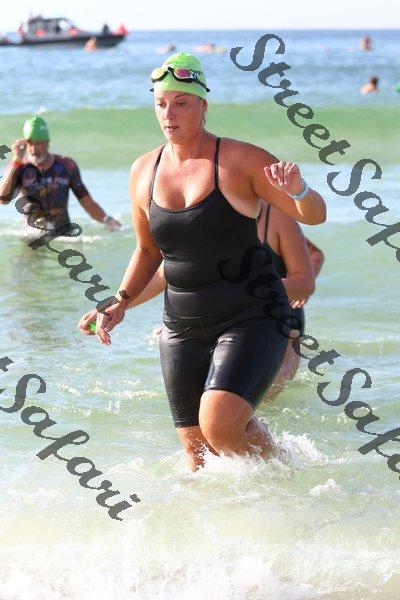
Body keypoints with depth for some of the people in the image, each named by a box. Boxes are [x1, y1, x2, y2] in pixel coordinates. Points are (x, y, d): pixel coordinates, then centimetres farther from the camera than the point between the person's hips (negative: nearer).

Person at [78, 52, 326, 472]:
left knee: (219, 425, -24)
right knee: (197, 453, 4)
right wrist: (121, 303, 7)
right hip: (182, 328, 5)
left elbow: (314, 216, -8)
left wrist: (297, 190, -30)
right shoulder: (144, 171, 6)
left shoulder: (240, 160, -9)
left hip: (251, 319, -5)